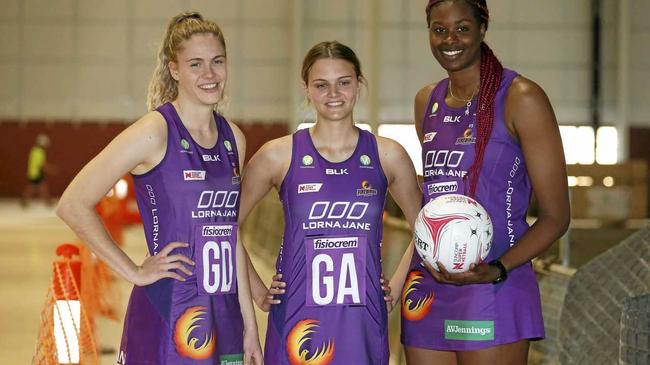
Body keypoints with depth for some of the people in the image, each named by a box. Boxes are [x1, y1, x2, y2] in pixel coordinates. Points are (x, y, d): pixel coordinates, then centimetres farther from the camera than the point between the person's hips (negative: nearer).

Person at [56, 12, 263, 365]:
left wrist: (249, 323, 14)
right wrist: (134, 271, -10)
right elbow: (73, 205, -12)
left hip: (224, 317, 6)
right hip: (167, 317, -6)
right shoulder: (155, 132, -10)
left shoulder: (233, 139, 10)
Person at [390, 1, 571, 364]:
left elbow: (556, 216, -6)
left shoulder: (520, 98, -5)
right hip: (426, 290, 6)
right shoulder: (427, 102, 15)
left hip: (492, 292, -6)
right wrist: (397, 279, 16)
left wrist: (497, 270, -20)